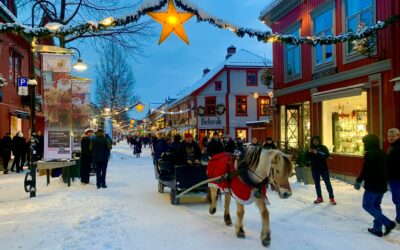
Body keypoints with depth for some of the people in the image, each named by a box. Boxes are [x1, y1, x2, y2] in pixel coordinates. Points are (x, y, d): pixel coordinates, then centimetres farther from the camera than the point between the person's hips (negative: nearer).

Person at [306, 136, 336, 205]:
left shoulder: (323, 147, -4)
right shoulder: (310, 148, 5)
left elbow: (327, 155, -20)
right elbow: (307, 158, 2)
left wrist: (317, 152, -28)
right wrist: (309, 152, -16)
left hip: (323, 168, -3)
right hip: (314, 169, 3)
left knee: (328, 183, -2)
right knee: (317, 183, 9)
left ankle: (331, 198, 4)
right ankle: (319, 198, 19)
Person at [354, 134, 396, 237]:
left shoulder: (369, 154, -17)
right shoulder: (382, 153, 10)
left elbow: (365, 170, -19)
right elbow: (385, 169, 17)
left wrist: (358, 181, -9)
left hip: (372, 185, -9)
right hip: (382, 185, 9)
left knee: (367, 205, 3)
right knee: (376, 205, 17)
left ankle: (388, 223, -6)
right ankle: (377, 229, 18)